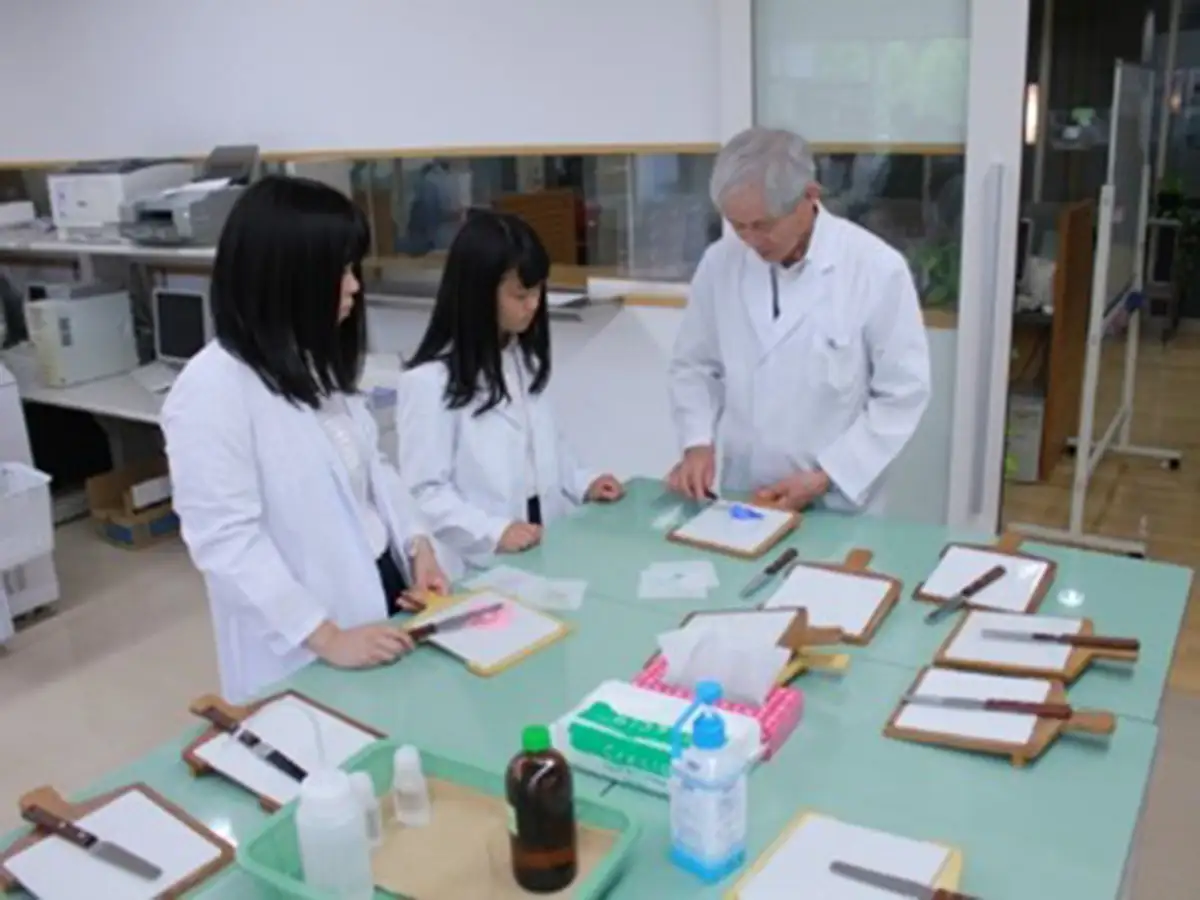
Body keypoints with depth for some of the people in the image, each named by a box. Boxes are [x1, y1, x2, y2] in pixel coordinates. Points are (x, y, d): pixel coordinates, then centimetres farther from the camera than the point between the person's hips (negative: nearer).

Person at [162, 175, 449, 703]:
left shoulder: (318, 363, 6)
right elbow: (224, 540, -21)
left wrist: (416, 542, -1)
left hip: (383, 594, 7)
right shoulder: (212, 389, -18)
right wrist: (327, 638, -23)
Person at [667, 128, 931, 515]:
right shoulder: (720, 262, -1)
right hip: (738, 497, 0)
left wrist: (826, 477, -13)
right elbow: (694, 365, 9)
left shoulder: (877, 269, -10)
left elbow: (903, 394, -6)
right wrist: (697, 442, -6)